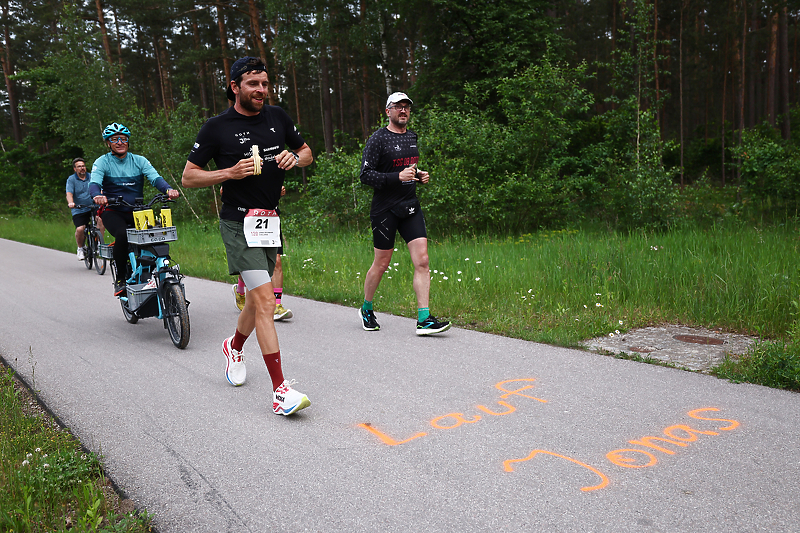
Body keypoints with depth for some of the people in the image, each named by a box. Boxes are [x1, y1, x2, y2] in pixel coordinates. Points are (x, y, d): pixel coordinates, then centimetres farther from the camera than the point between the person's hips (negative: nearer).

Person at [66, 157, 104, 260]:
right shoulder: (71, 179, 3)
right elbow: (69, 193, -11)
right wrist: (70, 203, -32)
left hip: (93, 207, 1)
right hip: (79, 210, -1)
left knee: (101, 218, -30)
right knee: (80, 229, -21)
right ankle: (81, 248, 9)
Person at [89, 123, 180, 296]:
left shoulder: (139, 160, 6)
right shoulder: (102, 162, 0)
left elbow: (155, 177, -10)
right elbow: (94, 183, -16)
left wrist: (168, 189, -33)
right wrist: (97, 195, -41)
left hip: (137, 212, 3)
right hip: (113, 212, -2)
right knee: (122, 235, -33)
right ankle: (120, 279, -16)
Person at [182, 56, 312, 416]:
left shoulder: (277, 117, 7)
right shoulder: (217, 127, -5)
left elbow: (307, 152, 18)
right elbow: (188, 177, -1)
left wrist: (294, 158, -5)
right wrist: (230, 172, -16)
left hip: (269, 220, 6)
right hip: (238, 223, -6)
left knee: (257, 299, 18)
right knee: (265, 299, -16)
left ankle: (235, 346, 48)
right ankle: (281, 390, -14)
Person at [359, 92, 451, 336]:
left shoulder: (412, 137, 15)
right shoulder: (378, 139, -7)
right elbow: (365, 175, -12)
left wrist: (419, 176, 7)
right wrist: (398, 177, -22)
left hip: (411, 207, 6)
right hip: (385, 209, -5)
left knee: (422, 261, -7)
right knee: (381, 263, 5)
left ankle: (424, 319, -6)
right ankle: (366, 309, 29)